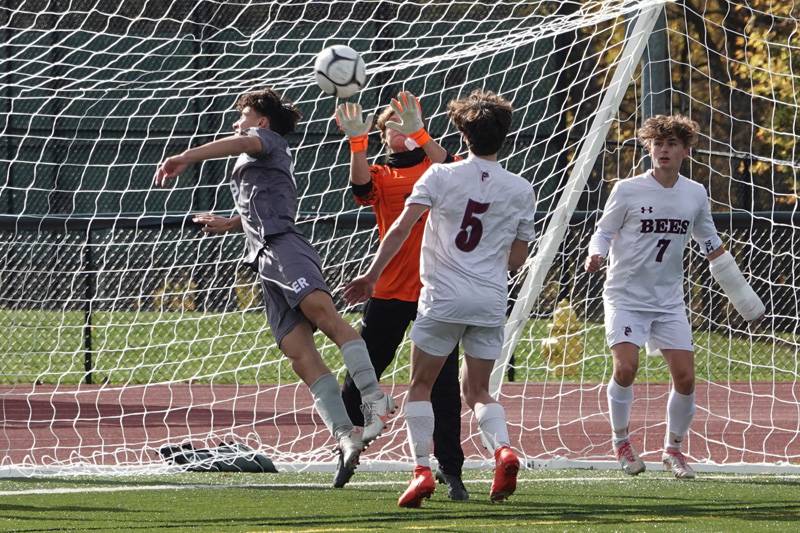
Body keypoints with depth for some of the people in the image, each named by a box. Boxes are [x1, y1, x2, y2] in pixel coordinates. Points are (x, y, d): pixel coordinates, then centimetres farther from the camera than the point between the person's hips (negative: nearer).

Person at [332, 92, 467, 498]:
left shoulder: (433, 165, 8)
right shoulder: (381, 175, 9)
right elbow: (361, 185, -14)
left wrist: (418, 133, -30)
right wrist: (356, 142, -31)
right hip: (389, 292, 1)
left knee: (443, 381, -5)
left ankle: (450, 469, -1)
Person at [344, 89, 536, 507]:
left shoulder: (440, 176, -1)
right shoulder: (521, 191, 6)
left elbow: (401, 228, -9)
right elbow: (517, 259, 10)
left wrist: (372, 274, -3)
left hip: (443, 299, -3)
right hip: (491, 301, 3)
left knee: (421, 385, 10)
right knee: (477, 390, 14)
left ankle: (421, 469, -4)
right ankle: (503, 449, -13)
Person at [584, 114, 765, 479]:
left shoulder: (695, 195, 4)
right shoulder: (628, 190, -8)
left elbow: (712, 247, 16)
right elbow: (603, 231, 2)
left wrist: (742, 296, 17)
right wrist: (596, 255, -22)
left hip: (669, 301, 3)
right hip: (626, 296, -3)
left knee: (685, 378, -5)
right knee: (625, 368, -21)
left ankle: (673, 449, 17)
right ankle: (621, 442, 2)